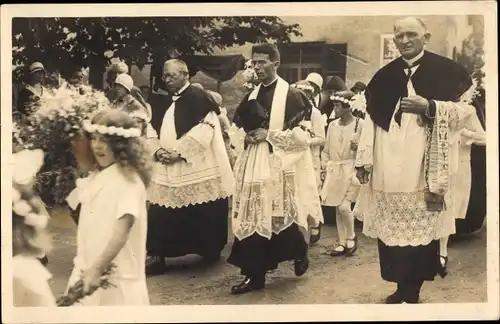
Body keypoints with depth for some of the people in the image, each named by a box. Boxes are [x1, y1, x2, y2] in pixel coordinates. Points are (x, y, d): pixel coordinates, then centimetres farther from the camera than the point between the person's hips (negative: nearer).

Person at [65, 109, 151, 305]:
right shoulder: (94, 177, 9)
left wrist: (97, 269, -29)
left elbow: (121, 233, -23)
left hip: (116, 278, -7)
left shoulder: (128, 179, -15)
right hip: (86, 271, 7)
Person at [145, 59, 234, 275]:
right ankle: (155, 256, 7)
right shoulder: (161, 101, 15)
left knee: (202, 216, 4)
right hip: (166, 170, 6)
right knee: (161, 217, 1)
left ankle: (211, 250, 23)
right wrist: (157, 149, -4)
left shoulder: (199, 98, -7)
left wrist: (178, 152, -18)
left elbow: (204, 130, -16)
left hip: (195, 169, -6)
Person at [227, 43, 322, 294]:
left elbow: (302, 134, -10)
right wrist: (246, 137, 0)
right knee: (251, 220, 2)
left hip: (281, 166, -5)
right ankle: (254, 275, 9)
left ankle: (299, 253, 31)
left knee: (282, 218, 0)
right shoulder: (251, 96, 13)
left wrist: (269, 135, -13)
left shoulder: (292, 95, -5)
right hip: (253, 166, 5)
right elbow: (237, 128, 22)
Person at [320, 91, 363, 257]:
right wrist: (324, 167, 3)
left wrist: (358, 147, -22)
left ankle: (351, 237, 12)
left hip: (351, 169, -5)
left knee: (344, 206, -13)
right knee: (337, 208, 7)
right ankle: (342, 243, 17)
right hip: (334, 170, 5)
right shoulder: (332, 125, 8)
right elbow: (326, 149, 13)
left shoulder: (359, 124, -7)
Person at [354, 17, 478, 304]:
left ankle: (413, 290, 8)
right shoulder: (384, 76, 13)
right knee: (389, 225, 4)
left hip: (424, 162, -3)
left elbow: (467, 108, -1)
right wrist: (364, 158, 4)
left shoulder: (447, 70, 3)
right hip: (389, 163, 4)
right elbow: (371, 118, 11)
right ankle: (402, 287, 15)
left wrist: (429, 106, -15)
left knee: (421, 225, -2)